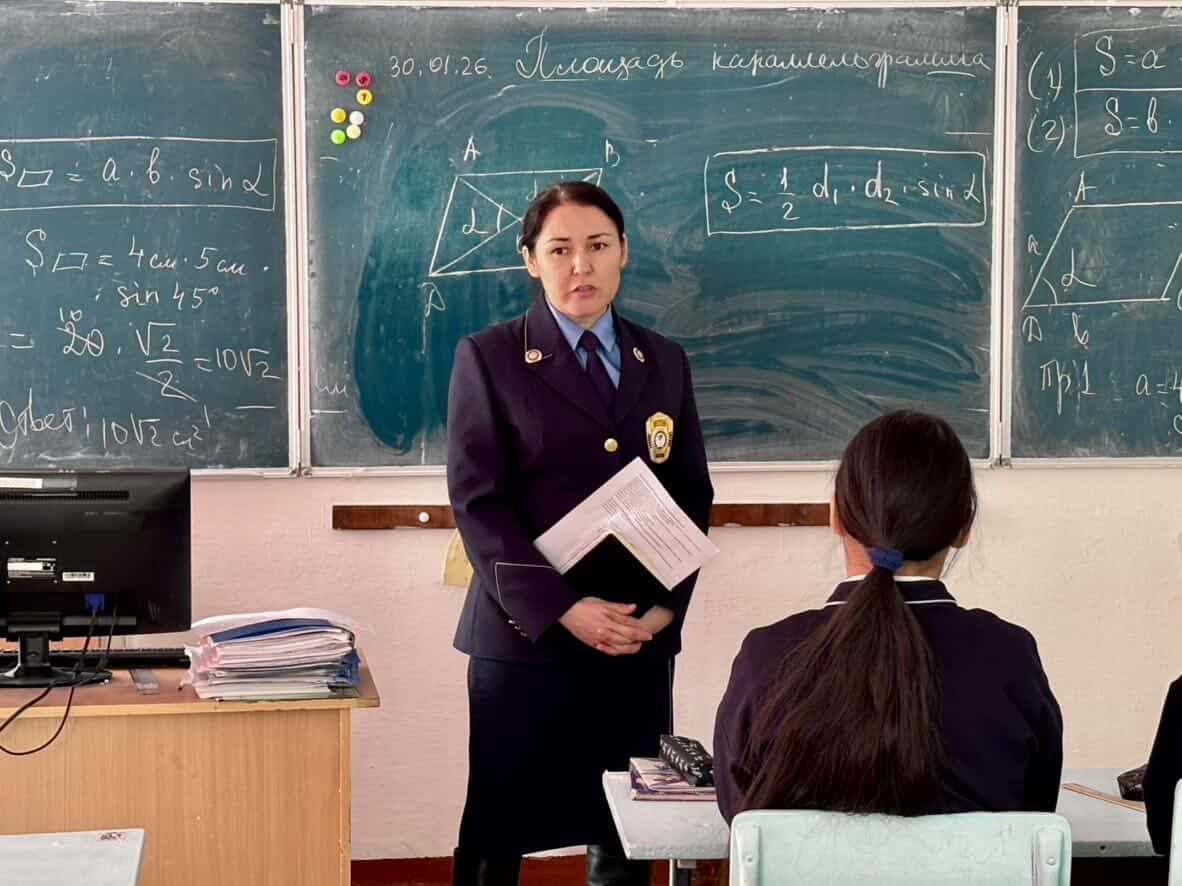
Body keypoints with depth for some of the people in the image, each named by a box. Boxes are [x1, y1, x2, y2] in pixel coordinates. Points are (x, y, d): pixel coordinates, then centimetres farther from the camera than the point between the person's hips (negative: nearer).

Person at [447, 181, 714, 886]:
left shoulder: (664, 362, 13)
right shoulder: (488, 358, 0)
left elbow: (693, 495, 12)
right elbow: (478, 501, -7)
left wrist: (666, 607, -4)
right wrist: (562, 609, -16)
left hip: (642, 639, 3)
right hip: (525, 636, -3)